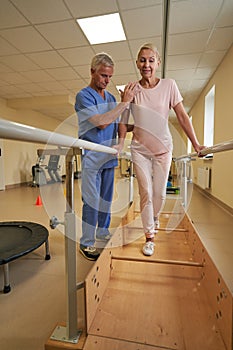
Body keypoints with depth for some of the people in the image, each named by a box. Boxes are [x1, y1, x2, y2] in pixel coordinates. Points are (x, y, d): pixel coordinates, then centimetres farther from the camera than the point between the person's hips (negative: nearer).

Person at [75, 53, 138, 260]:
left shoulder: (111, 97, 18)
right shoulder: (84, 96, -3)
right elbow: (101, 122, -18)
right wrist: (124, 102, -14)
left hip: (110, 155, 7)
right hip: (92, 155, -6)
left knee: (106, 198, 12)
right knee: (91, 200, -4)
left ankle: (103, 233, 29)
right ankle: (87, 243, 10)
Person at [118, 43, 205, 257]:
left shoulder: (169, 85, -2)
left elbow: (182, 116, -5)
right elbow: (124, 121, 2)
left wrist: (196, 144, -9)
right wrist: (120, 145, -9)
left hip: (163, 147, 1)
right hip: (140, 149, 0)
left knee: (160, 193, 8)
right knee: (146, 193, -1)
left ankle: (155, 217, 42)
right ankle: (149, 237, 15)